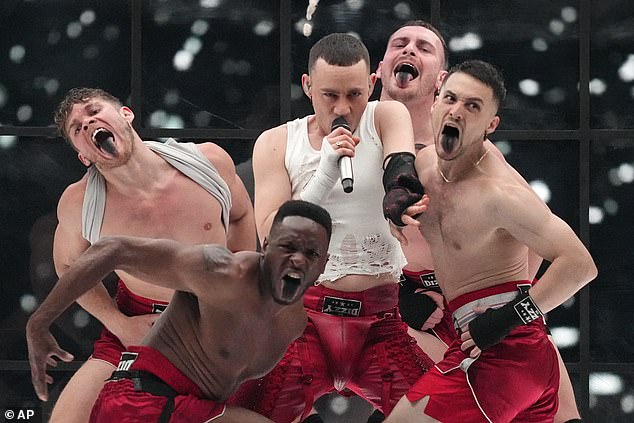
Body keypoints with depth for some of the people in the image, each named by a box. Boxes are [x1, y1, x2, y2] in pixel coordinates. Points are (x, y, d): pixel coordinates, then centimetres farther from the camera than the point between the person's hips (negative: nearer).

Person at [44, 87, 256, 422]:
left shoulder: (208, 160, -14)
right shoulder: (77, 203, -15)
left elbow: (240, 216, 8)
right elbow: (69, 265, 6)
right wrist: (118, 323, -5)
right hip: (138, 329, 0)